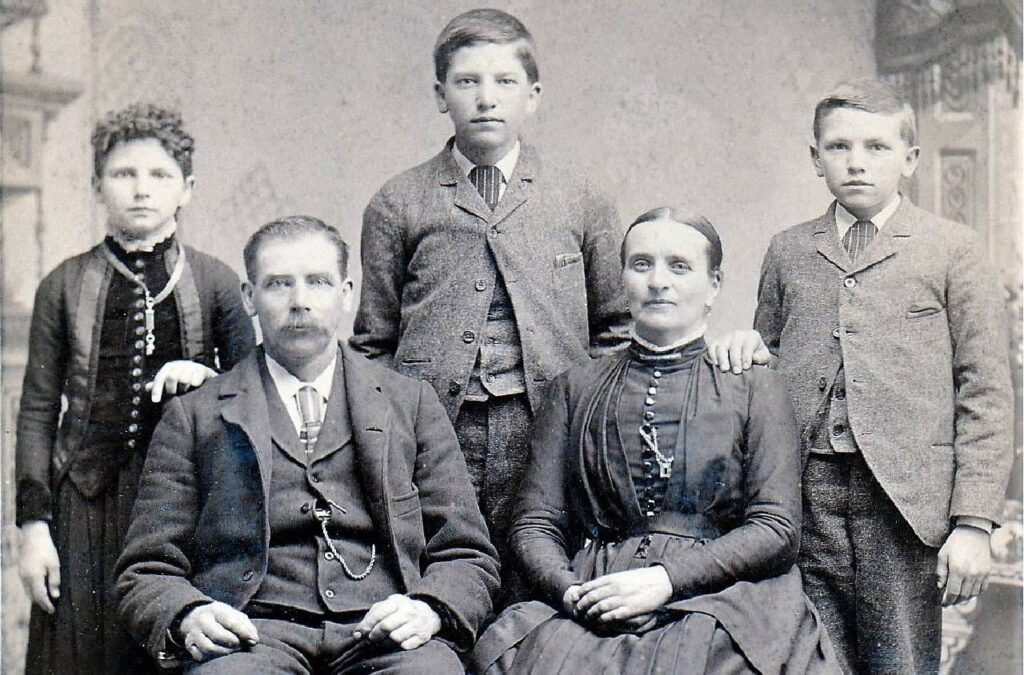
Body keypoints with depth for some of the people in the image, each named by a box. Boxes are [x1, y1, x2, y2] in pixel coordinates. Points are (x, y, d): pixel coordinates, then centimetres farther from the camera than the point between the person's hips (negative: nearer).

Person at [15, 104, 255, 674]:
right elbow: (37, 412, 7)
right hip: (88, 500, 1)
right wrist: (33, 525, 1)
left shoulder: (215, 282, 6)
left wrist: (203, 379, -11)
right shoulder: (65, 286, 7)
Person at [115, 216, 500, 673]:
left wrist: (430, 610, -7)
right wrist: (188, 617, -11)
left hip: (383, 636, 1)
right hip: (256, 635, -1)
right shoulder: (192, 417, 15)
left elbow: (469, 556, 16)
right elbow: (145, 573, 13)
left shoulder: (412, 403, 18)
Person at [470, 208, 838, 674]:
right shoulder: (577, 388, 18)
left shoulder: (752, 387, 12)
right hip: (588, 614, 2)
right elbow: (534, 523, 14)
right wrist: (569, 590, -9)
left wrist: (666, 579, -11)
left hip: (714, 605, -2)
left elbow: (777, 530, 2)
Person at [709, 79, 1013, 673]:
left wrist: (974, 523, -5)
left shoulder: (953, 249, 4)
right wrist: (749, 350, -1)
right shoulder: (787, 252, 14)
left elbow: (985, 394, 1)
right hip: (804, 496, 3)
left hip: (905, 499, -2)